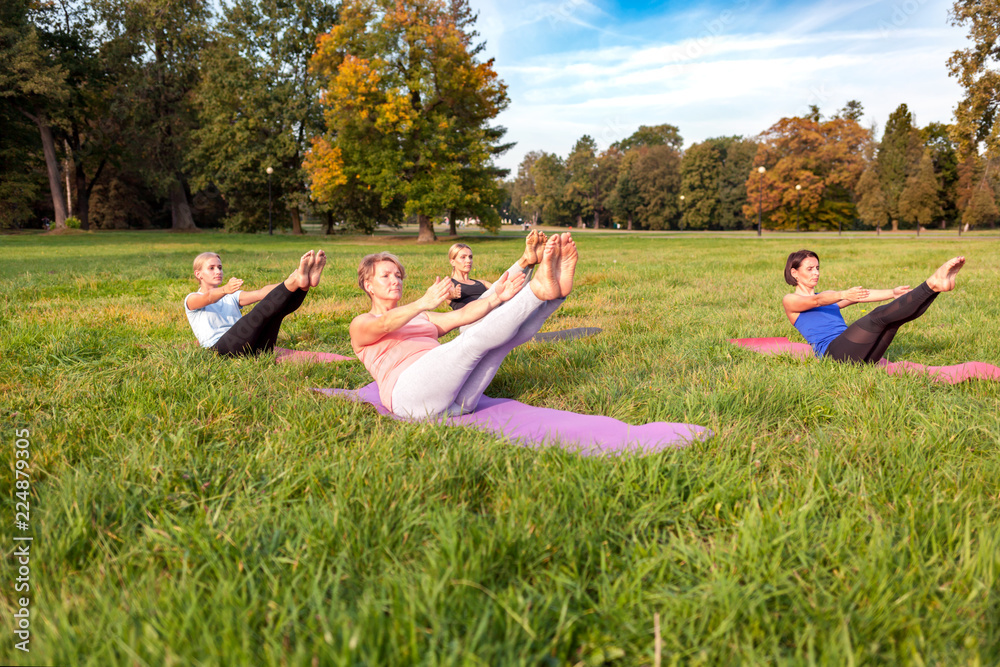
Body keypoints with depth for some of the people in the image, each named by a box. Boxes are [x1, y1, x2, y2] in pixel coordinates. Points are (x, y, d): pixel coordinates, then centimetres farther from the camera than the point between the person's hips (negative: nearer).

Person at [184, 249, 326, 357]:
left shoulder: (232, 297, 30)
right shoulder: (192, 299, 16)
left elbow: (260, 293, 9)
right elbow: (208, 297, -11)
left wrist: (287, 284, -11)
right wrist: (224, 290, -35)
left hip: (253, 348, 5)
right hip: (220, 349, -4)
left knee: (278, 308, -19)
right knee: (262, 312, -29)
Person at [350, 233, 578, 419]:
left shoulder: (422, 318, 32)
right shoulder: (360, 325, 15)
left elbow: (462, 315, 14)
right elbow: (384, 324, -11)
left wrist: (497, 297, -6)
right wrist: (422, 303, -30)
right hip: (412, 394, -5)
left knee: (509, 330, -11)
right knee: (475, 337, -26)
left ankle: (556, 291, -33)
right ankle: (539, 290, -31)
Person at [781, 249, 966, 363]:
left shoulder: (827, 296, 30)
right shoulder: (790, 300, 8)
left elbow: (862, 295, 15)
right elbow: (816, 301, -14)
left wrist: (893, 293, 0)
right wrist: (843, 295, -32)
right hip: (834, 352, -7)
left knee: (897, 315, -16)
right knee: (880, 316, -27)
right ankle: (931, 285, -37)